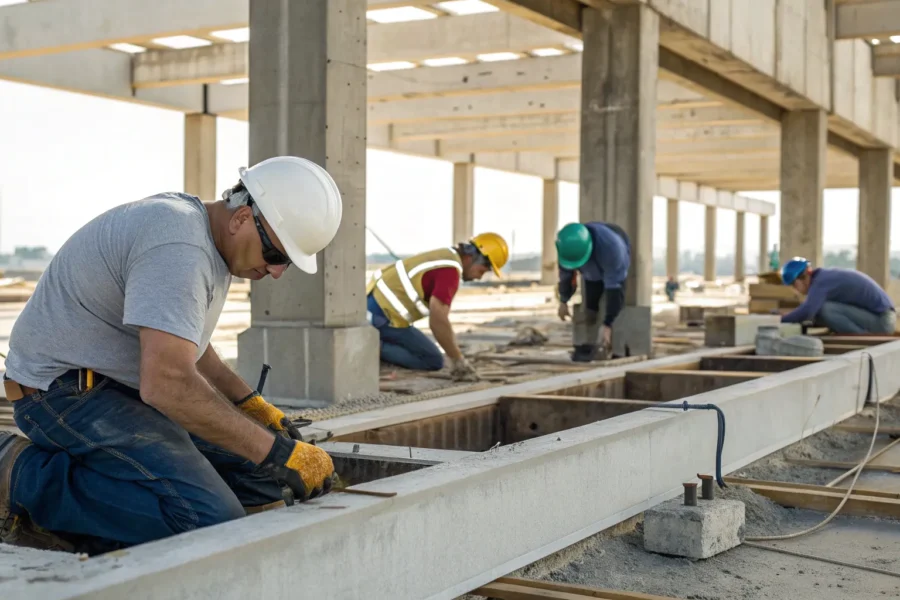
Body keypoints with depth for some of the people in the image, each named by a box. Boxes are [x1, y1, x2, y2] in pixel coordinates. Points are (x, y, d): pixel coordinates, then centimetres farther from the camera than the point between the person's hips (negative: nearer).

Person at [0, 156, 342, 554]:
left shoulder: (209, 237, 8)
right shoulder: (179, 249, -25)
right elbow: (167, 383, -34)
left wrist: (250, 404, 10)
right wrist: (281, 453, -28)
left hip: (130, 386, 11)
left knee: (259, 476, 1)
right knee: (211, 520, -24)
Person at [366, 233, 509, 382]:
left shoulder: (445, 257, 15)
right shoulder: (450, 270, -18)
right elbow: (438, 320, -26)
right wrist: (457, 360, -18)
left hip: (372, 304, 9)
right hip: (383, 316, -9)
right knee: (434, 361, 2)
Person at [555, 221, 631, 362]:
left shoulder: (611, 247, -48)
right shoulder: (568, 244, -32)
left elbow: (614, 288, -44)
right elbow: (566, 272, -11)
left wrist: (607, 325, -43)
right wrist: (563, 301, 2)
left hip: (615, 266, -4)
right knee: (588, 305, -9)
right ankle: (590, 344, -4)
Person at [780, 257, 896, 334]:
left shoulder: (821, 281, -16)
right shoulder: (828, 276, 14)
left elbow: (806, 312, -30)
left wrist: (779, 321, -17)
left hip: (880, 321, -10)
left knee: (825, 310, -20)